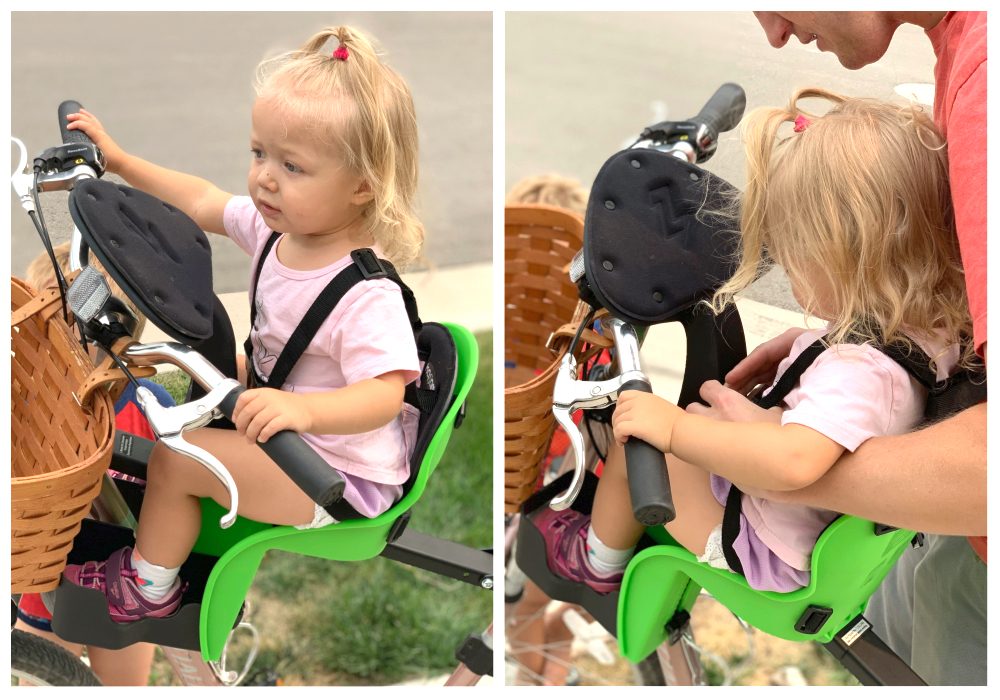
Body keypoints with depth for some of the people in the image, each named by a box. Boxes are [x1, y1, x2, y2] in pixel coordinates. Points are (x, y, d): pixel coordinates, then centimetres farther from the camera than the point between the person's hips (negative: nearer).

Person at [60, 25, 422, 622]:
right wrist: (118, 159, 10)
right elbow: (201, 202, 10)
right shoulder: (277, 227, -6)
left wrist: (303, 409, -57)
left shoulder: (367, 294, -33)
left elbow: (384, 395, -40)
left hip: (343, 481, -9)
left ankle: (148, 584, 14)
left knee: (174, 460, -12)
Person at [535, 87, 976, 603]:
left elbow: (791, 461, -52)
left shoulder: (859, 370, -38)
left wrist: (674, 429, -43)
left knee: (633, 444, 3)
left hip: (772, 558, -9)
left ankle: (599, 558, 33)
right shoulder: (929, 329, -10)